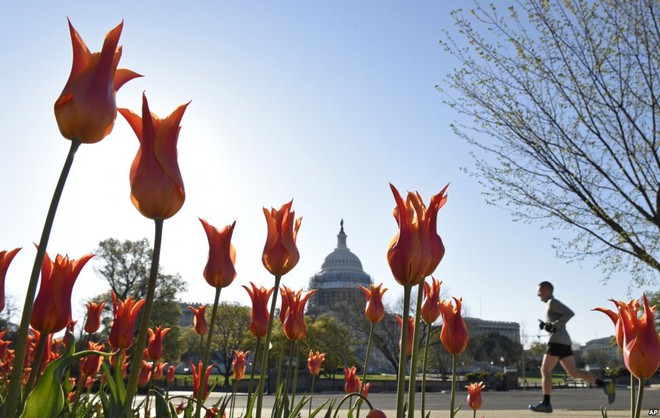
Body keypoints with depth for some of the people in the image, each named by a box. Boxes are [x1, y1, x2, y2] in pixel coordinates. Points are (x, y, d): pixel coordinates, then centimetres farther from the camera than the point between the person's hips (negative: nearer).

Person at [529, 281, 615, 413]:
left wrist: (554, 326, -19)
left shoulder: (552, 302, -5)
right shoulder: (551, 304, 23)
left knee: (545, 370, -6)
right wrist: (545, 325, 11)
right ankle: (604, 384, 0)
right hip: (564, 341, 10)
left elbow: (570, 313, -17)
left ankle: (546, 403, -7)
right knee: (573, 372, 7)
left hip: (557, 340, -10)